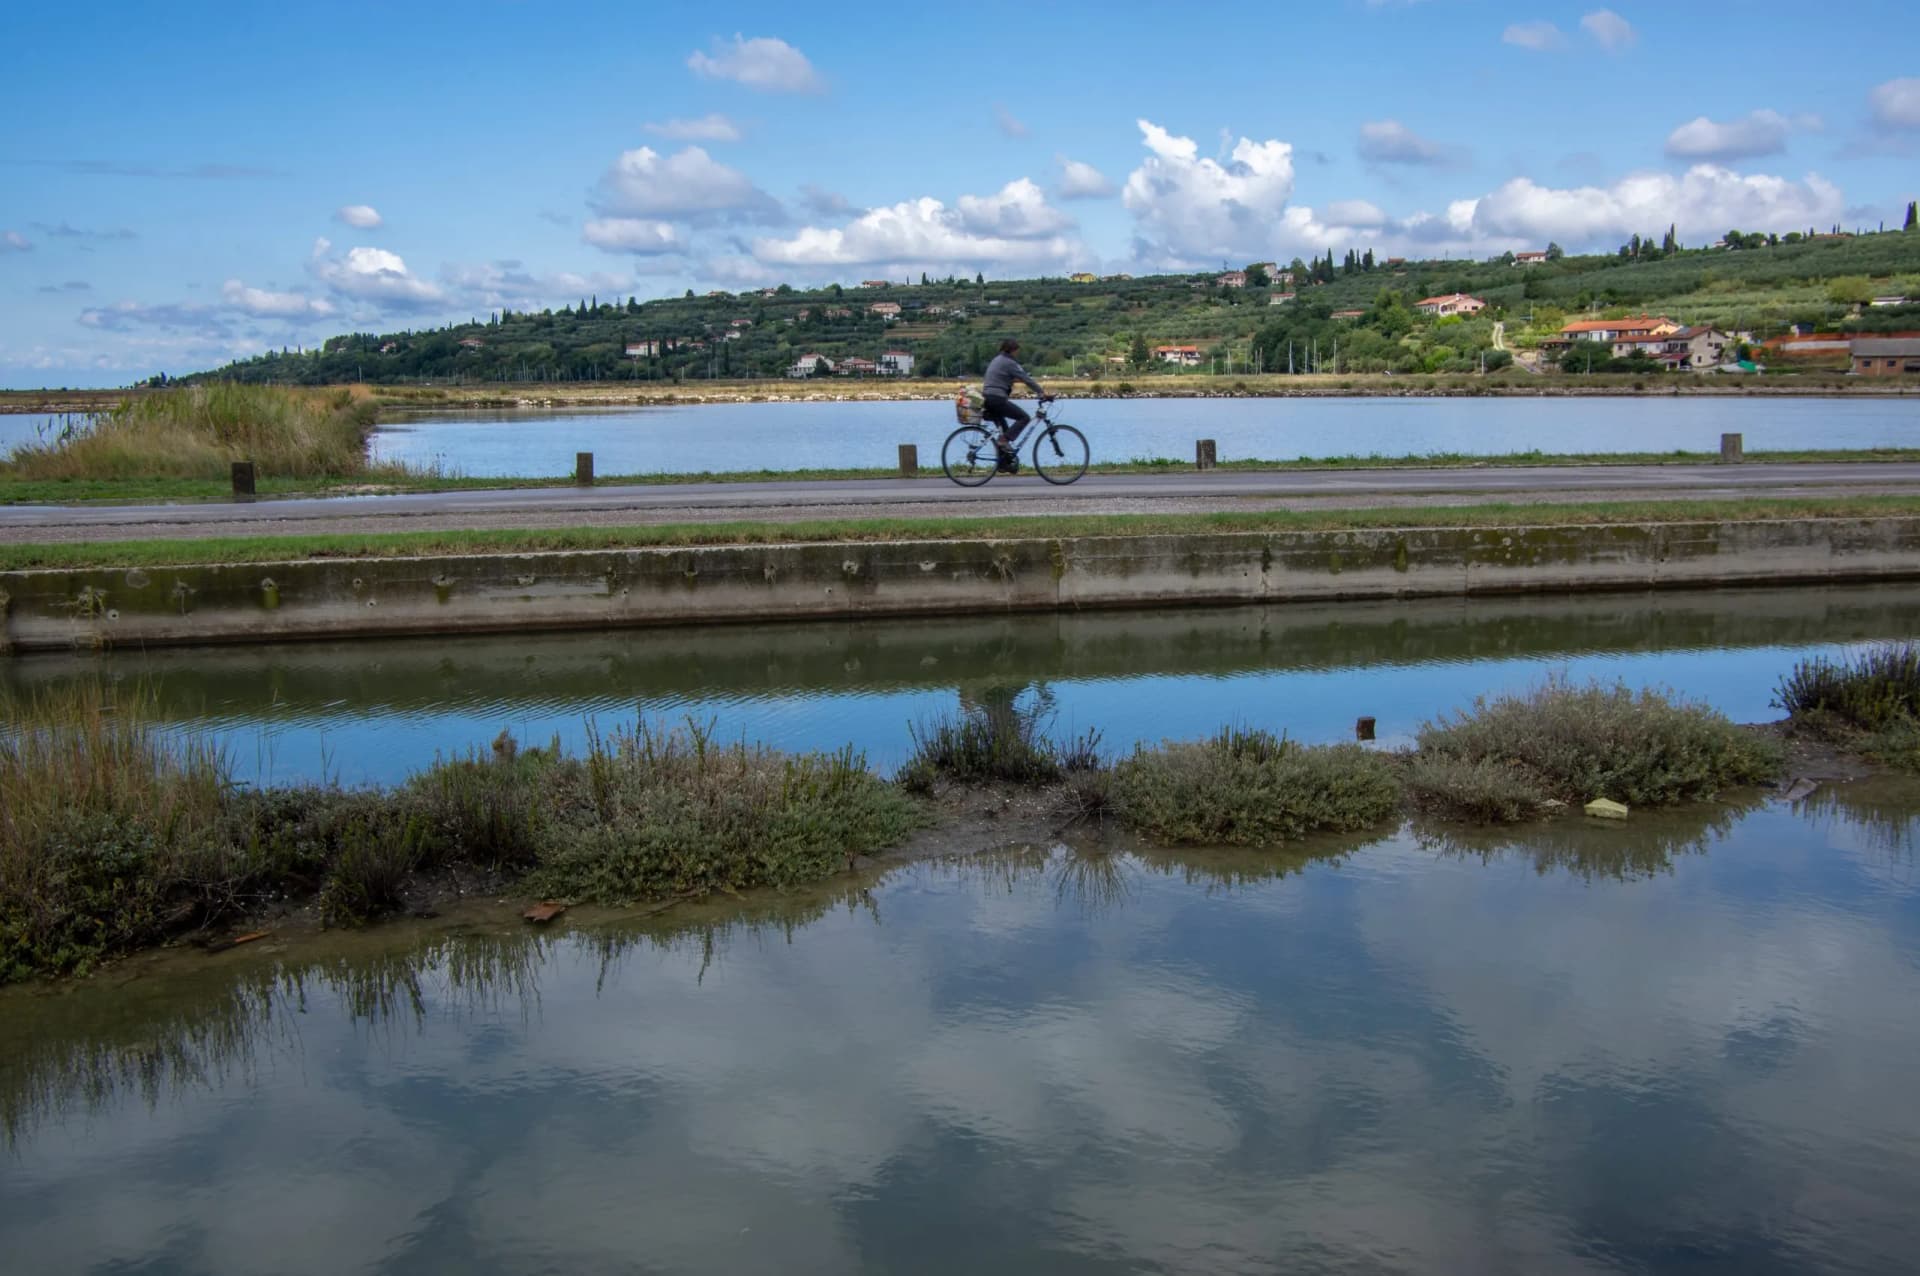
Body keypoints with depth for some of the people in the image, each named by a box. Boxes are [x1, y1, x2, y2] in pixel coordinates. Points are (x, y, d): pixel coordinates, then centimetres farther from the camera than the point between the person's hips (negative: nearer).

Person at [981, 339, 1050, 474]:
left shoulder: (997, 360, 21)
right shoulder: (1009, 363, -8)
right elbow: (1027, 379, -11)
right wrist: (1042, 392, -8)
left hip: (987, 398, 10)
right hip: (997, 399, -10)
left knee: (1004, 430, 17)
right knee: (1024, 417, -4)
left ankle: (1005, 464, 15)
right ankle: (1004, 440, -15)